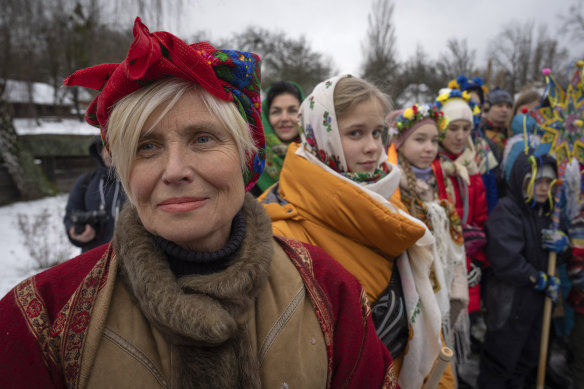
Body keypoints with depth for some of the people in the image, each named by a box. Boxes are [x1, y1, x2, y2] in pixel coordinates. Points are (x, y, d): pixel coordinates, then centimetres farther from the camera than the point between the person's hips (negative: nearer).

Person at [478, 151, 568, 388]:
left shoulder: (544, 212, 9)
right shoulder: (507, 211, -17)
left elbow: (556, 259, 17)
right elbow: (507, 262, -26)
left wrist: (562, 245, -6)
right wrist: (543, 281, -14)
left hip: (537, 300, 8)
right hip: (510, 301, -8)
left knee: (527, 360, 23)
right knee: (500, 362, 5)